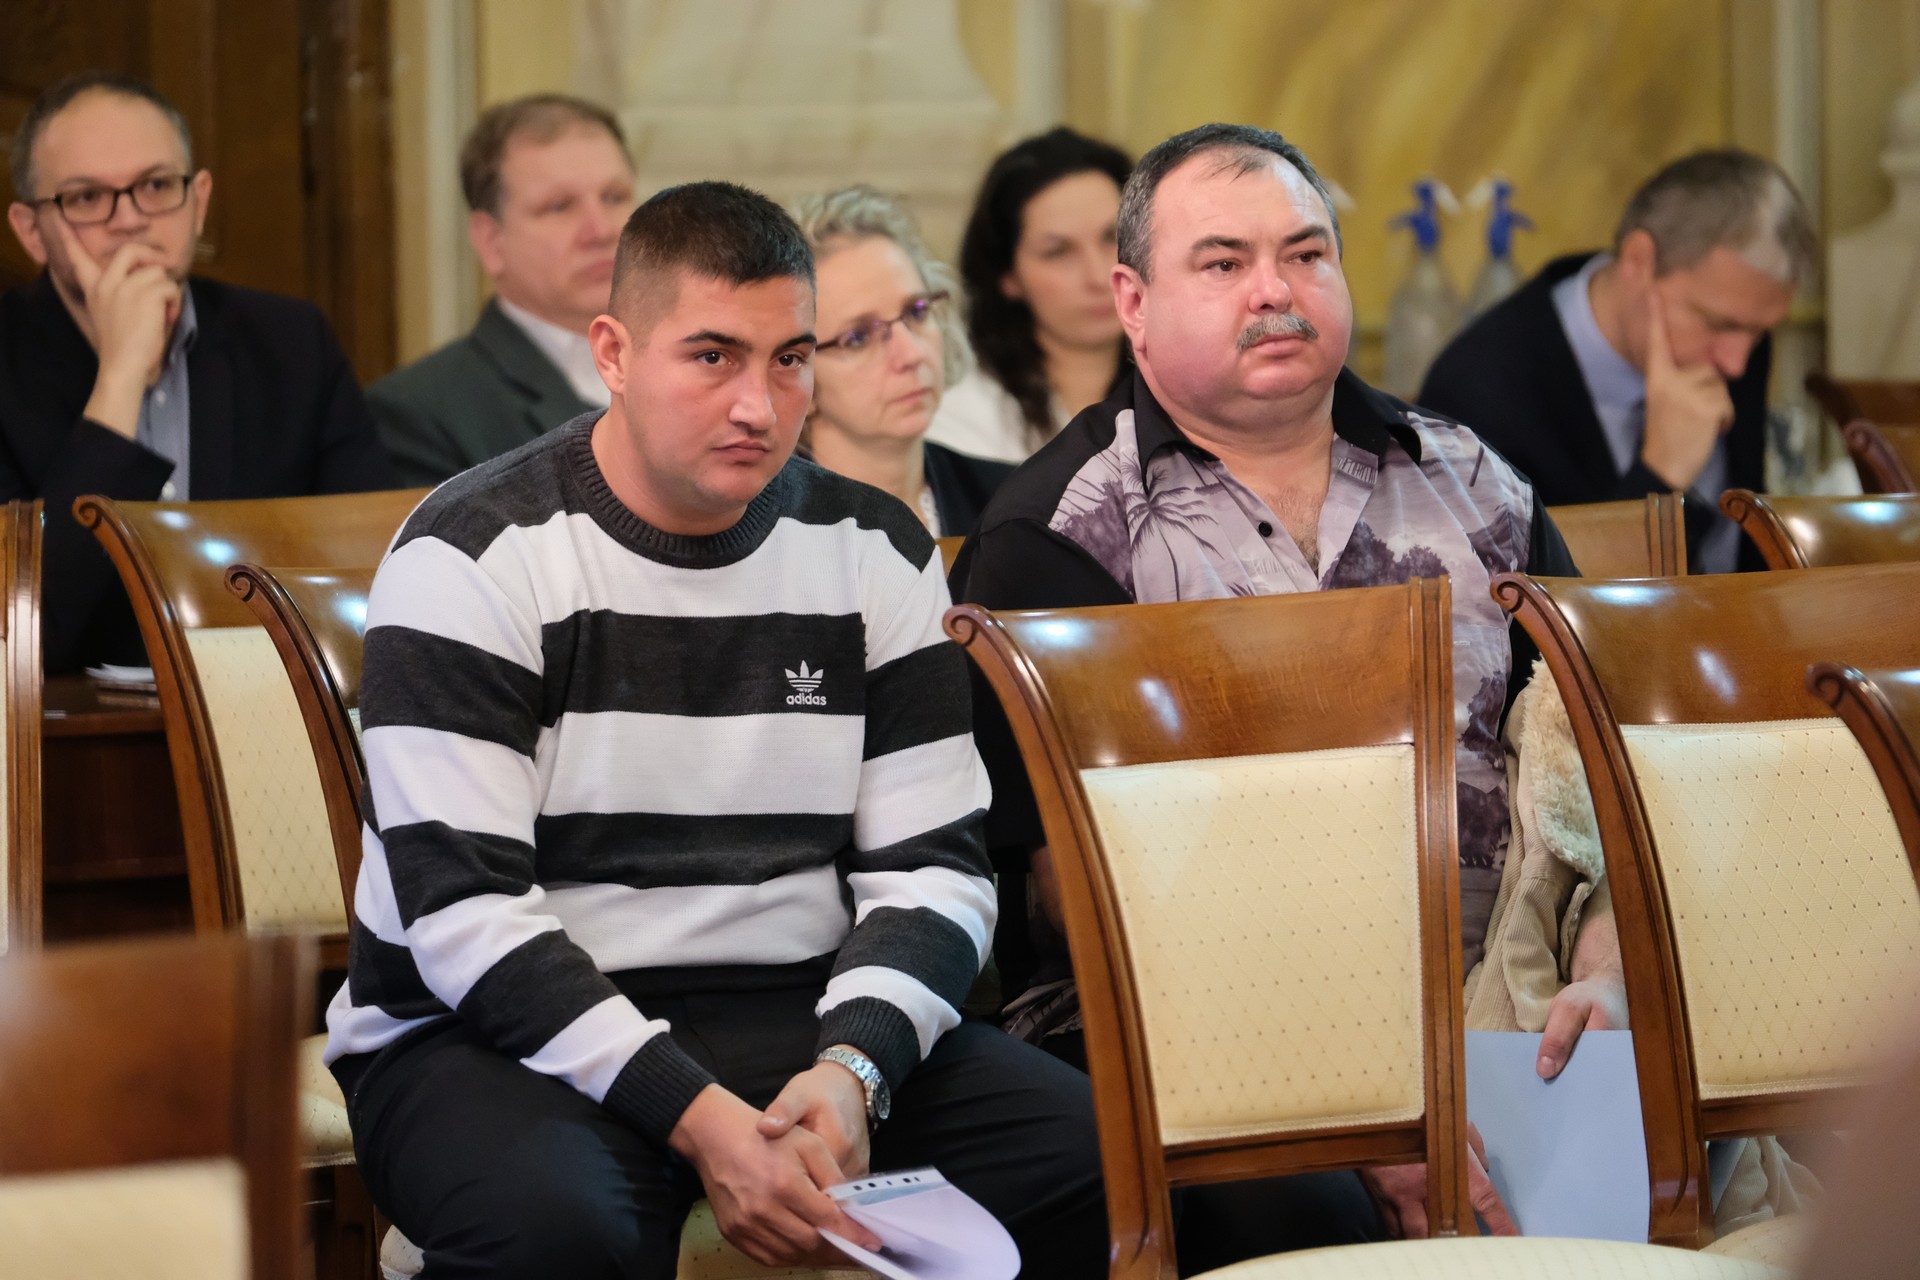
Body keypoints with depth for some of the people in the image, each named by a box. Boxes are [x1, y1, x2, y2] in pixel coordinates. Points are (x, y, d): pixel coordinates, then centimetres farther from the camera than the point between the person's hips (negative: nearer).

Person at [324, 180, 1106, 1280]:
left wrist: (855, 1068, -14)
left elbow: (931, 864, 7)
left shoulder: (874, 553, 9)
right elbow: (464, 909, -13)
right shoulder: (476, 558, -7)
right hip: (498, 1038, -4)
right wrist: (694, 1115, -22)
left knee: (1107, 1158, -18)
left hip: (798, 1020, 4)